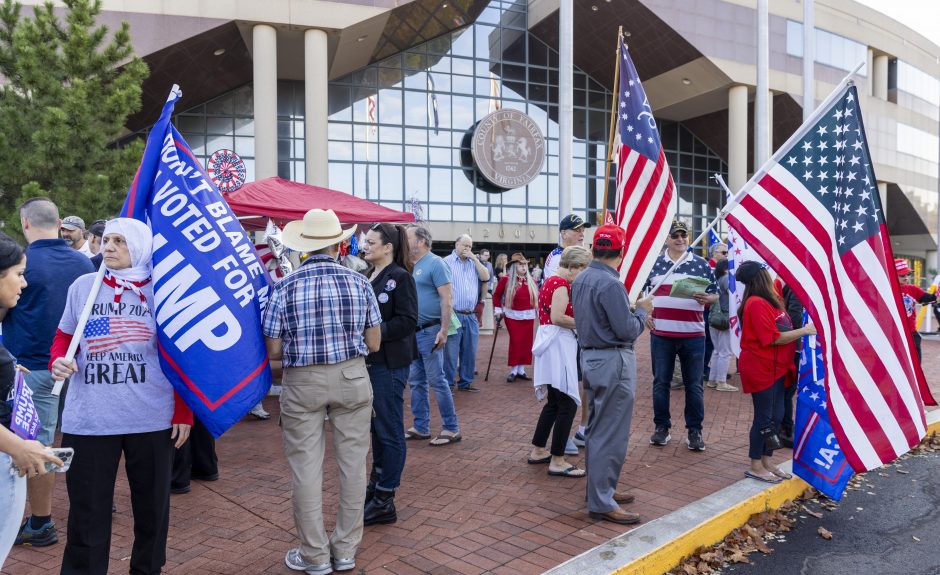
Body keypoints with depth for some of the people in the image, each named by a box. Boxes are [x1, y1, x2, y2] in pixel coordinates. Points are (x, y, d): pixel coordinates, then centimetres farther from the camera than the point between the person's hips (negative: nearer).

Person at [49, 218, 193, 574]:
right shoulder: (83, 286, 4)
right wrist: (58, 362, -9)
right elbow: (64, 338, 14)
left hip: (152, 419, 0)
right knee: (87, 509, 7)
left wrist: (183, 412, -1)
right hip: (88, 419, 1)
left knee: (152, 505, 14)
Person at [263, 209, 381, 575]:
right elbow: (373, 344, 0)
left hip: (302, 383, -1)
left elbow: (273, 352, -3)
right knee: (352, 462, 11)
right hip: (352, 379, 1)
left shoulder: (285, 288, -7)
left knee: (306, 468, 9)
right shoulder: (359, 282, -4)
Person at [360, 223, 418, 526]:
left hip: (390, 363, -8)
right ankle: (377, 481, 34)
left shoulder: (400, 277, -12)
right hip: (369, 361, 8)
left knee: (389, 429, 0)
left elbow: (407, 321, -18)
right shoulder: (368, 277, 11)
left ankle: (385, 501, 8)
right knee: (376, 424, 19)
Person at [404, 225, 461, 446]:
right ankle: (421, 427, 22)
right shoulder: (410, 266, 13)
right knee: (416, 382, 12)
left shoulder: (435, 263, -10)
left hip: (429, 332, -8)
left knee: (437, 380, -3)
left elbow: (446, 300, -15)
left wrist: (443, 331, -20)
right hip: (411, 332, 8)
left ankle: (452, 429, 7)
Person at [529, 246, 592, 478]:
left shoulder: (550, 281, 16)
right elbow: (557, 317, -23)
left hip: (550, 344, 11)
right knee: (568, 404, -5)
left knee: (554, 402, 19)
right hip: (558, 345, -11)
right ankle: (557, 462, 0)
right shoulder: (561, 283, -14)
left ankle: (537, 451, 27)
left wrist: (578, 320, 12)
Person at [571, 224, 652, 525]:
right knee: (611, 434, -2)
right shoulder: (611, 284, -21)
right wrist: (642, 309, -2)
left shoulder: (580, 280, 7)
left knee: (597, 428, 18)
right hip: (613, 362, -9)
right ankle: (602, 503, 5)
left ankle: (600, 488, 31)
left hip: (590, 356, 9)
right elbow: (628, 331, -20)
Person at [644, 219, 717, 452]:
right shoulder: (654, 263, 6)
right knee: (661, 382, 7)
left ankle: (695, 431, 15)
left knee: (694, 385, 5)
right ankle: (661, 427, 19)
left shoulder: (701, 264, 4)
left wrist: (706, 298, -16)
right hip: (660, 333, 1)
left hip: (693, 334, 0)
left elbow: (715, 295, 6)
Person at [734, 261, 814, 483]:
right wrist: (803, 331, -15)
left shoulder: (770, 301, 13)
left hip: (775, 367, 10)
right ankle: (755, 466, 10)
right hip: (760, 368, -10)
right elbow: (772, 338, -20)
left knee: (776, 415, 14)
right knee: (764, 417, -2)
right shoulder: (756, 303, -18)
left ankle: (766, 462, 24)